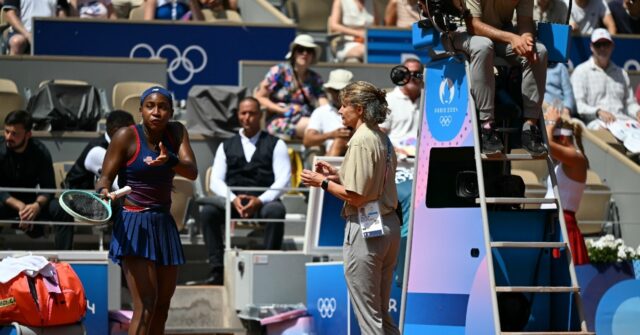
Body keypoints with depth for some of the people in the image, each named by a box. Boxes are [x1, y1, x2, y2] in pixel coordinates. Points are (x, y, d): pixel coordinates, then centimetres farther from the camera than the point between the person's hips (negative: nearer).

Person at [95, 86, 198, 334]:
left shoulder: (176, 132, 5)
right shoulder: (126, 136, -7)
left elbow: (192, 172, -8)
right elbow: (105, 177, -6)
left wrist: (169, 160, -29)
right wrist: (104, 192, -29)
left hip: (164, 225, 6)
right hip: (134, 224, -6)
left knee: (162, 306, 8)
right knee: (146, 304, -18)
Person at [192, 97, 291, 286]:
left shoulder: (275, 144, 13)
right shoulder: (226, 146, 20)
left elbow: (283, 179, 0)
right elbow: (216, 181, 9)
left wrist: (259, 201, -17)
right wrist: (233, 199, -13)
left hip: (264, 201, -2)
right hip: (234, 202, 2)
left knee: (276, 210, -37)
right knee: (207, 211, -29)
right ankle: (217, 273, -30)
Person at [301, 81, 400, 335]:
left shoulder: (360, 141, -16)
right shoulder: (383, 138, 12)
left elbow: (355, 196, -18)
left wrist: (323, 182, -5)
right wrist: (338, 176, 14)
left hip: (365, 229, -9)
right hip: (389, 225, 9)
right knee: (381, 312, 16)